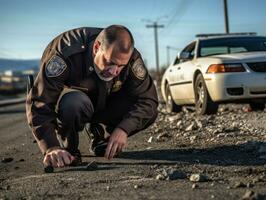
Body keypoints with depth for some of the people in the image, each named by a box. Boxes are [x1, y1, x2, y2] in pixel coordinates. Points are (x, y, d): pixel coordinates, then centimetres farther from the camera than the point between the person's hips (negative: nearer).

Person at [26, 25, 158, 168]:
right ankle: (67, 148, -10)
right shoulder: (67, 54, -37)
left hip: (103, 103, 4)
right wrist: (52, 148, -49)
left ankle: (101, 134, 5)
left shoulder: (131, 58, -25)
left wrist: (123, 129, -40)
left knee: (149, 113, -21)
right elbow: (39, 103, -39)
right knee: (75, 103, -42)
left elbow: (148, 99, -23)